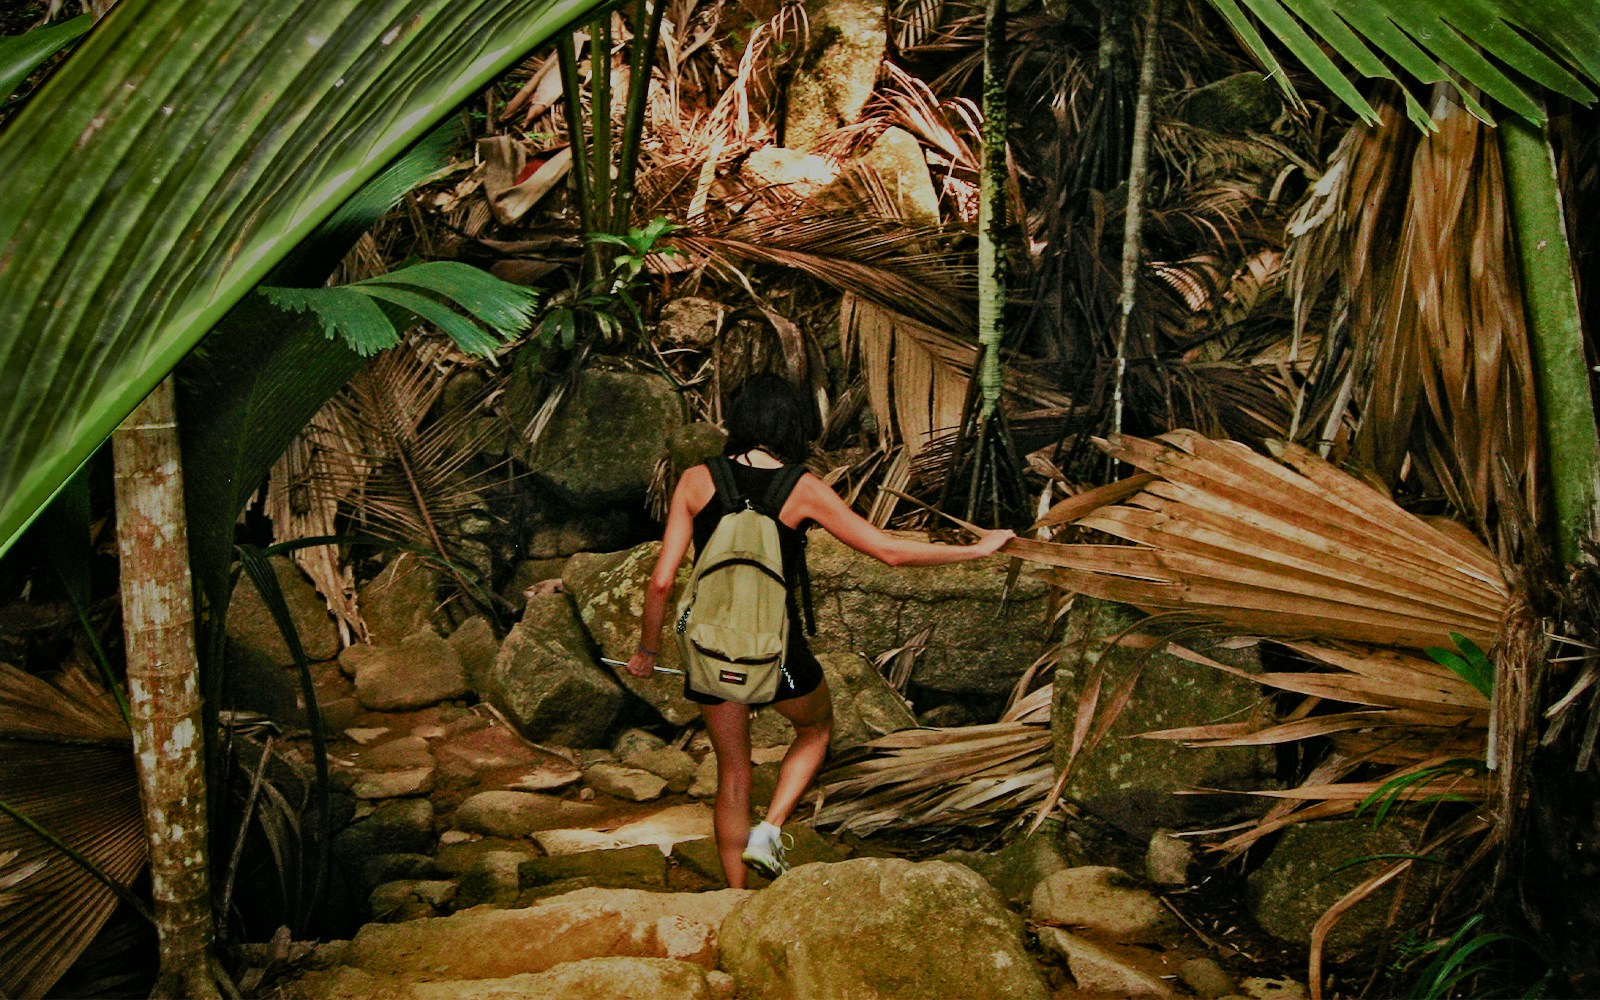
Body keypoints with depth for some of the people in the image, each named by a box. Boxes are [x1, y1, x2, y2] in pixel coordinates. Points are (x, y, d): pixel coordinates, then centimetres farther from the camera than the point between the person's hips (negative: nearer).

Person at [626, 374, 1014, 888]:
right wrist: (977, 548, 5)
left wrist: (647, 649, 10)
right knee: (817, 727, 29)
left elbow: (661, 581, -7)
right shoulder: (803, 489, -10)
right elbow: (890, 550, -7)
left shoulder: (697, 480, -5)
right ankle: (768, 832, 12)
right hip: (775, 645, -2)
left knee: (733, 772, 21)